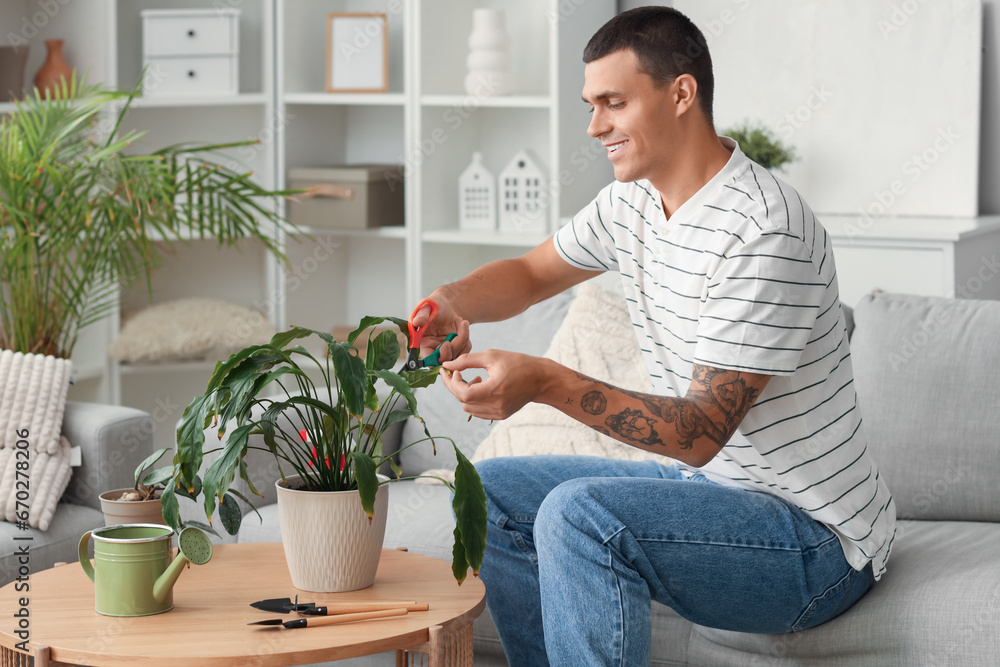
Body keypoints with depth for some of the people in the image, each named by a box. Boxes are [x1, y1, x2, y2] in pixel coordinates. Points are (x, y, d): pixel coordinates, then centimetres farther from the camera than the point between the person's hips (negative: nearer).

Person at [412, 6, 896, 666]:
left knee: (579, 512, -31)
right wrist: (451, 303, -2)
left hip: (818, 542, -9)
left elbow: (702, 432, -26)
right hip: (707, 485, 10)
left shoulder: (765, 233, -24)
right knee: (490, 491, 9)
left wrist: (546, 382, -34)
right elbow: (532, 273, 21)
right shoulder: (630, 203, 4)